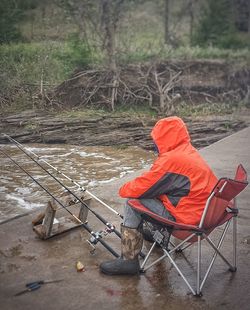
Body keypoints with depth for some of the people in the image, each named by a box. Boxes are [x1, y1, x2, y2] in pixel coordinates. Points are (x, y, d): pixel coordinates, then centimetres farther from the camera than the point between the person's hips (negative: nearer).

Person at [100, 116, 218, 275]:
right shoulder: (190, 151, 8)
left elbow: (141, 187, -16)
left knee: (133, 202, -7)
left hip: (185, 217, -9)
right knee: (150, 193, 23)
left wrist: (123, 189, 4)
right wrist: (133, 187, 13)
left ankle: (129, 260, -2)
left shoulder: (171, 159, -22)